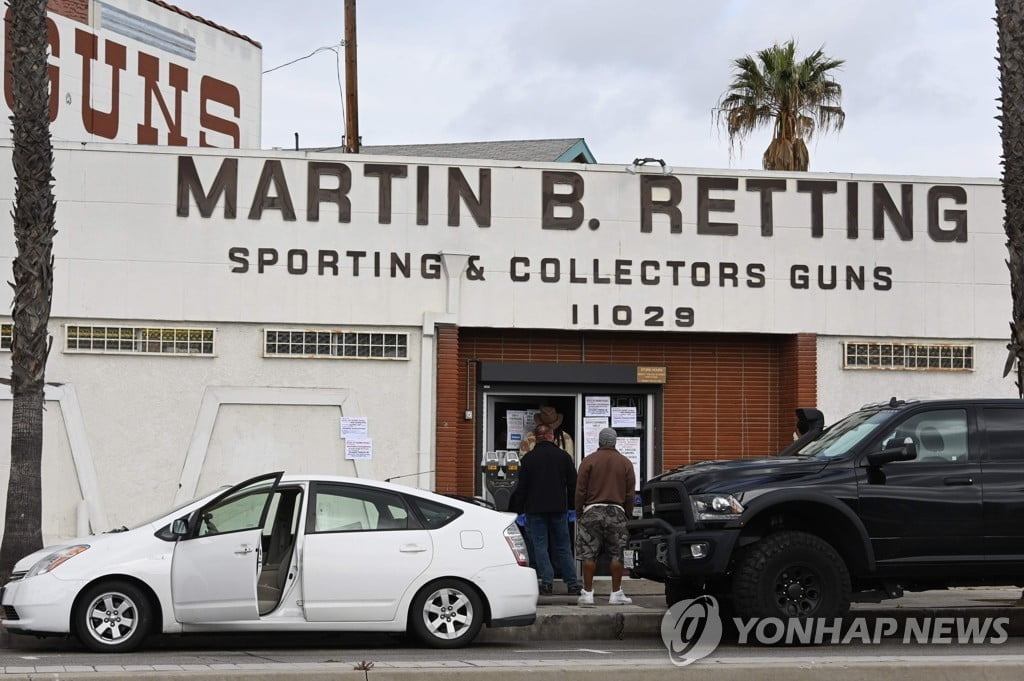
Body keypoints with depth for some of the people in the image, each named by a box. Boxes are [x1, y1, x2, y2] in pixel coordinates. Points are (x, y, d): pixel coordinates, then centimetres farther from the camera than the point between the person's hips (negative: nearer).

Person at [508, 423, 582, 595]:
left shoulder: (529, 458, -3)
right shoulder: (564, 456, 3)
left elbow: (521, 487, -3)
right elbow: (573, 485, 6)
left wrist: (516, 508, 4)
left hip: (535, 510, -2)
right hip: (559, 509, 3)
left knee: (540, 546, 2)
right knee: (563, 547, 8)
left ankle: (547, 582, -7)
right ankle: (572, 583, 7)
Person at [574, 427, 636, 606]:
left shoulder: (589, 461, 0)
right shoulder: (625, 463, 5)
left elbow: (580, 490, 0)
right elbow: (630, 493, 7)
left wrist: (578, 512, 8)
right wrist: (627, 514, 15)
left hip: (592, 511, -1)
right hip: (616, 511, 1)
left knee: (589, 554, 1)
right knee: (617, 554, 5)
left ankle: (587, 593, 1)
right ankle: (616, 593, 6)